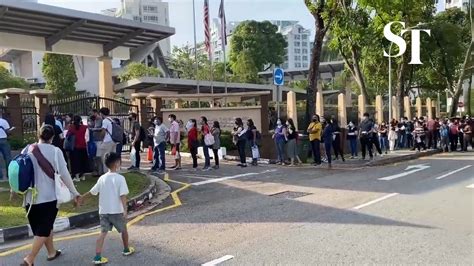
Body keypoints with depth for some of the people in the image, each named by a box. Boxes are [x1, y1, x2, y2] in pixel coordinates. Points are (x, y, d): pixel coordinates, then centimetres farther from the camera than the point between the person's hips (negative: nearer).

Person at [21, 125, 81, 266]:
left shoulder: (27, 150, 2)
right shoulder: (55, 151, -9)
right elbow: (64, 174, -10)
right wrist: (75, 192, -3)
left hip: (30, 196, 5)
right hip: (48, 196, -5)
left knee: (42, 226, 20)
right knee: (44, 229, 4)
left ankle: (52, 252, 35)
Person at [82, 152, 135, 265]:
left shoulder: (102, 178, 3)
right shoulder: (120, 178, -12)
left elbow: (92, 192, 11)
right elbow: (123, 195, -20)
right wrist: (125, 210, -22)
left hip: (103, 211, 4)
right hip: (116, 211, -4)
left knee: (103, 232, 3)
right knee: (123, 230, 17)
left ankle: (97, 257, -4)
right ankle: (126, 250, 33)